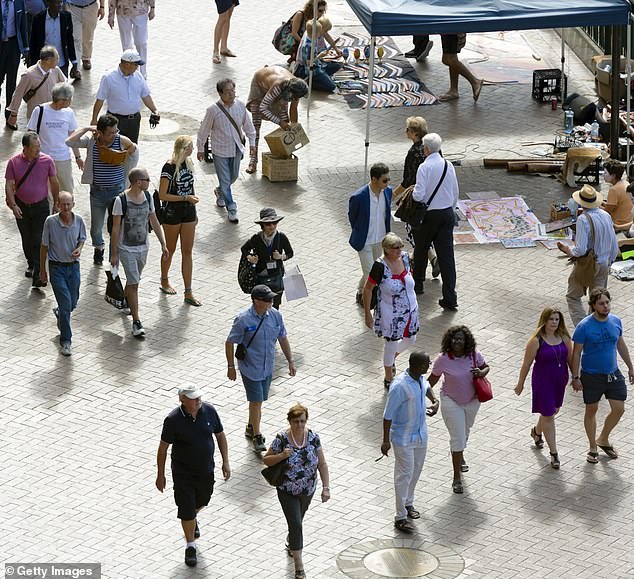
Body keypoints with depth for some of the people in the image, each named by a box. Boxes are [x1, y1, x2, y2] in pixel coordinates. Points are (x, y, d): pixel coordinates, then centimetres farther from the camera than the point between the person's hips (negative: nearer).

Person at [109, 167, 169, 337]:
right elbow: (115, 228, -14)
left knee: (133, 280, 19)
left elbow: (154, 222, 10)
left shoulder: (147, 197, -1)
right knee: (134, 283, -10)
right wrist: (114, 254, -12)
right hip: (126, 248, -6)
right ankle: (136, 322, -8)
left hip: (143, 247, 6)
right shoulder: (121, 200, -19)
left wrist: (163, 244, 10)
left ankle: (126, 303, 46)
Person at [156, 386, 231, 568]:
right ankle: (190, 547, 20)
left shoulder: (209, 411, -12)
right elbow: (163, 447, -13)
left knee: (202, 500, 24)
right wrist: (160, 475, -8)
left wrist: (225, 462, 2)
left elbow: (220, 435, 3)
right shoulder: (173, 420, -22)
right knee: (186, 509, 1)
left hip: (206, 469, 4)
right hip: (183, 473, -4)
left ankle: (192, 519, 59)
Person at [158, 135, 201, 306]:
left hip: (188, 212, 6)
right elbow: (162, 195, -18)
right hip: (172, 213, -6)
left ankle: (188, 293, 6)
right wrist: (186, 198, -21)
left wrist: (194, 213, 18)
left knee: (187, 252, 5)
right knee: (170, 250, 12)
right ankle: (164, 281, 36)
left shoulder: (188, 163, 3)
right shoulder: (169, 167, -19)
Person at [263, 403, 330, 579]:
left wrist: (326, 487, -11)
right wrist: (281, 456, -28)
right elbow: (266, 460, -9)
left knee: (297, 521, 22)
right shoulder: (282, 439, -18)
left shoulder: (313, 438, -10)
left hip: (307, 490, 3)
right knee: (296, 524, -9)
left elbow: (322, 464, -4)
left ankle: (290, 543, 53)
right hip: (287, 491, -3)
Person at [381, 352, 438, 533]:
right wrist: (386, 441, -19)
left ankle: (408, 503, 39)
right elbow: (388, 414, -22)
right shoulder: (400, 386, -28)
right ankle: (400, 517, 2)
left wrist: (435, 401, 6)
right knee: (405, 474, -5)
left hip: (420, 434, 8)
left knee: (416, 470, 19)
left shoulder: (420, 378, -3)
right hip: (403, 438, -8)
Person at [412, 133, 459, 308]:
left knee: (421, 249, 20)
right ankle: (450, 297, -3)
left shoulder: (424, 167, -17)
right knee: (446, 254, 1)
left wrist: (412, 192, 1)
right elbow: (455, 192, 11)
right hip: (447, 213, 4)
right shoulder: (448, 165, 1)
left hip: (429, 215, -4)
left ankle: (418, 282, 38)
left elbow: (418, 195, -22)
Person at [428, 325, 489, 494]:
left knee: (465, 432, 26)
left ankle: (459, 456, 57)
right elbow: (433, 379, -9)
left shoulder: (474, 355, -15)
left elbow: (486, 367, 2)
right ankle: (457, 478, 1)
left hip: (472, 400, 4)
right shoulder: (443, 359, -22)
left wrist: (481, 373, -20)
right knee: (457, 438, -7)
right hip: (451, 401, -4)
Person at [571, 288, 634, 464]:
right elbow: (576, 352, -11)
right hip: (591, 376, -4)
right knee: (591, 410, 10)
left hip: (613, 373, 4)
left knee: (619, 409, 3)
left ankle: (603, 439, 28)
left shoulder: (616, 321, -3)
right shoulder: (584, 326, -17)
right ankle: (593, 448, 26)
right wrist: (576, 377, -12)